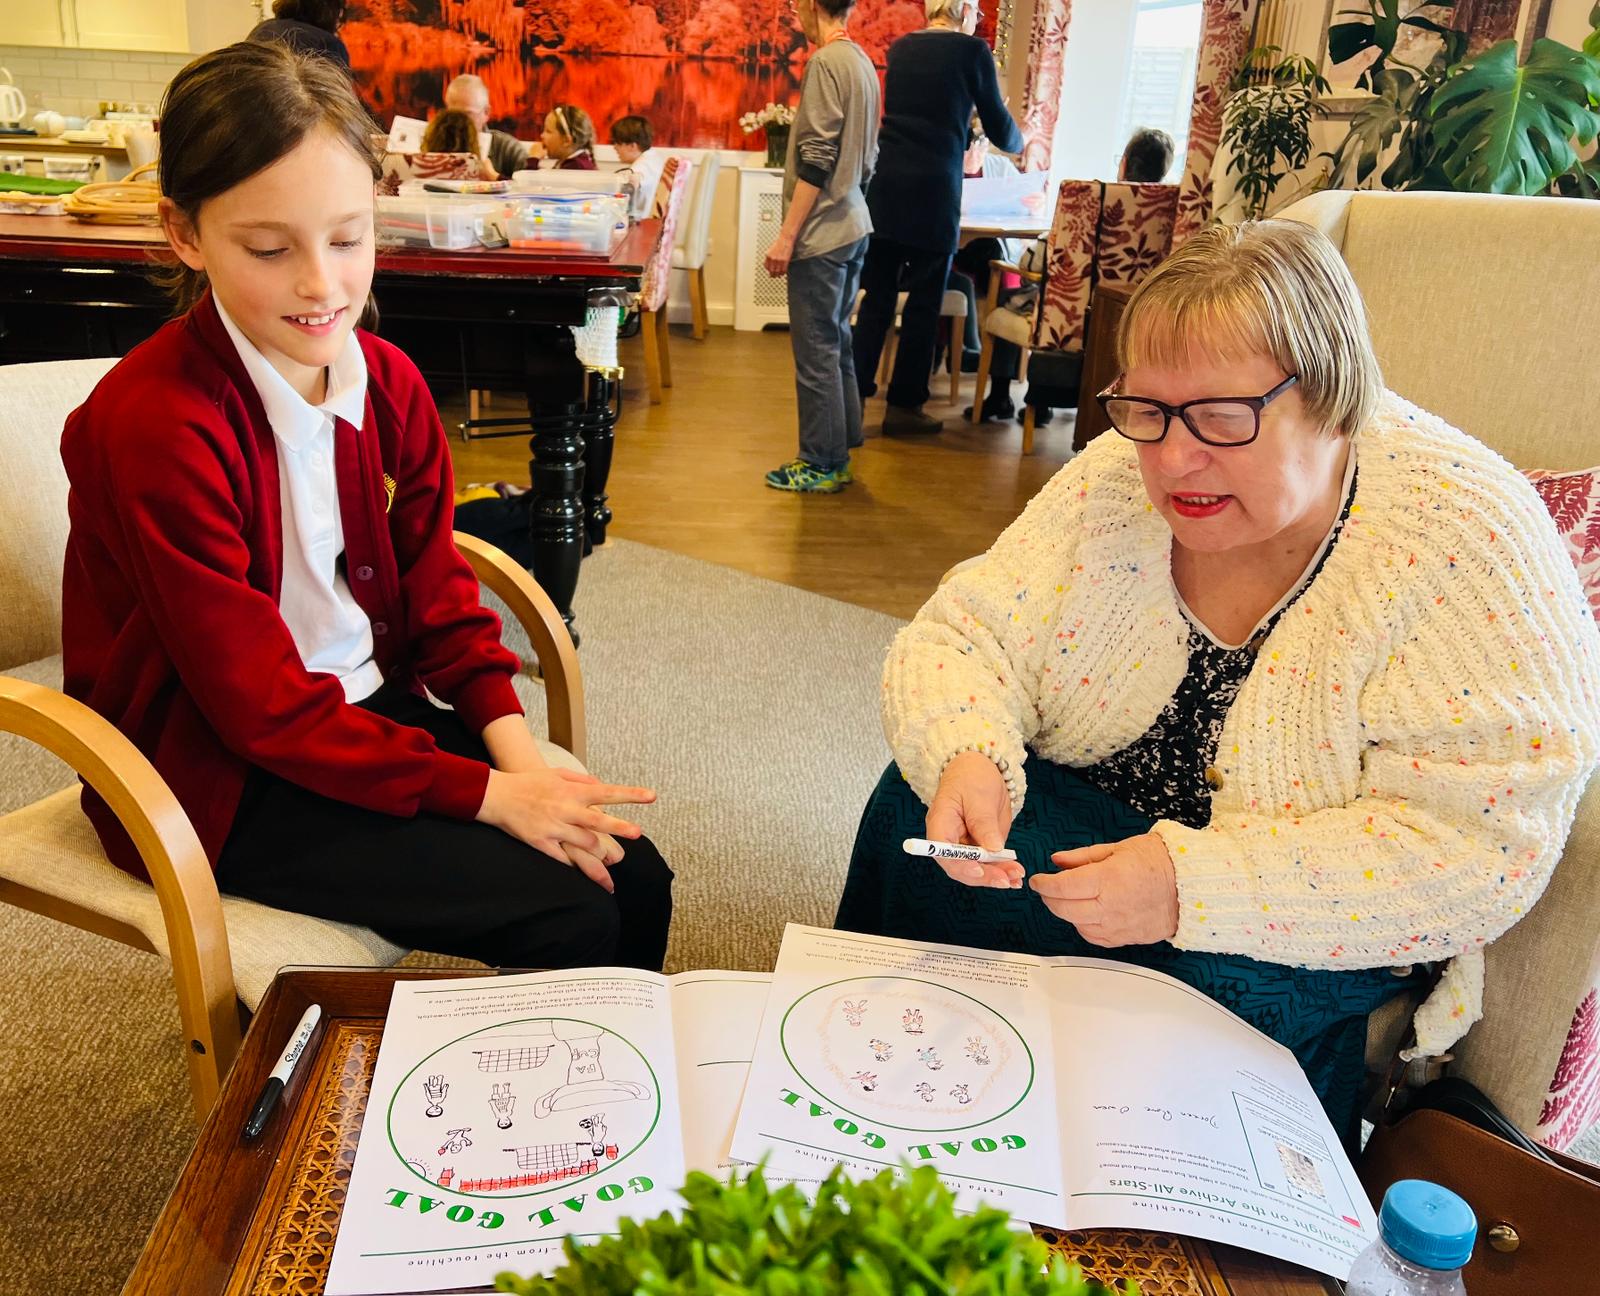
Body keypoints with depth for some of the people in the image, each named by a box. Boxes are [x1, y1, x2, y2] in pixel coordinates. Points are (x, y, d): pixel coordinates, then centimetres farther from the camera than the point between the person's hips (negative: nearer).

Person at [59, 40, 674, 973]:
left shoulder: (389, 382, -2)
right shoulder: (155, 427, -23)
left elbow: (435, 581, 4)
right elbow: (262, 706, -21)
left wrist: (512, 742, -11)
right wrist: (486, 794, -23)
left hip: (371, 706, 6)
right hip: (221, 772, -6)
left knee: (636, 880, -5)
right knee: (569, 919, -17)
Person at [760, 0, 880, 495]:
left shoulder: (826, 62, -13)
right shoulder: (863, 63, 12)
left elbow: (816, 160, -18)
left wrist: (786, 236, -17)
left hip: (821, 234, -9)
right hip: (852, 228, 9)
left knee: (816, 352, -2)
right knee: (836, 345, 14)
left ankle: (822, 466, 5)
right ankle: (839, 454, 22)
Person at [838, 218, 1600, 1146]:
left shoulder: (1466, 537, -21)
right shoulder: (1117, 479, -8)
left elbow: (1478, 843, -25)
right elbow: (961, 639, -7)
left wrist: (1194, 883, -34)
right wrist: (967, 757, -30)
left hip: (1311, 940, -3)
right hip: (1095, 814, 4)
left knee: (1252, 990, -32)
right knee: (917, 805, -17)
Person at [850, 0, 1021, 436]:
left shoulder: (900, 48, 14)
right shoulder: (973, 51, 0)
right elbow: (999, 127, 8)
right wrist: (1018, 142, 31)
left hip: (885, 185, 5)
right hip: (934, 191, -5)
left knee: (878, 296, 9)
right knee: (924, 302, 4)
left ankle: (855, 395, 8)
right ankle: (904, 404, 9)